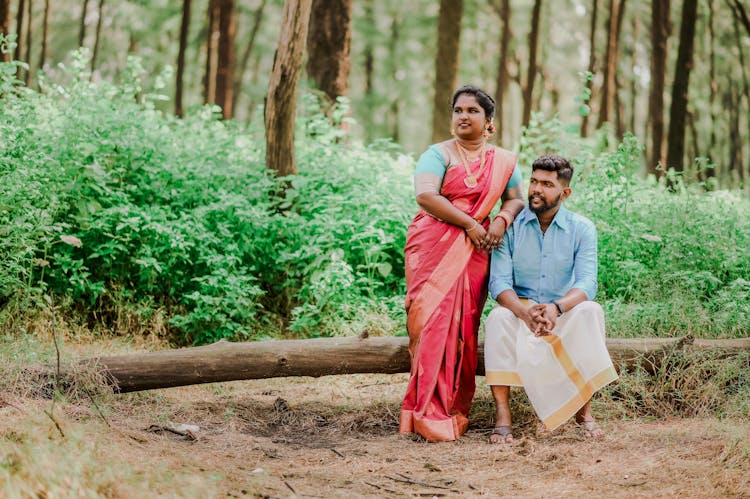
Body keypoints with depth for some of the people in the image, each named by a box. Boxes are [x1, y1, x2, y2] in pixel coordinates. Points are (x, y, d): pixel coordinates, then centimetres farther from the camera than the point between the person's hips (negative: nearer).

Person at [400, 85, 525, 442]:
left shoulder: (503, 161, 15)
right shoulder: (439, 154, 1)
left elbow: (515, 199, 16)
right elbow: (425, 196, -12)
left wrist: (502, 220, -7)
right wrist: (469, 224, -15)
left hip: (475, 252, 3)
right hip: (434, 248, -3)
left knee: (464, 327, 1)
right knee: (434, 321, -10)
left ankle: (455, 409, 7)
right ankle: (430, 415, -8)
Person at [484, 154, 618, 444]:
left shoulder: (581, 229, -4)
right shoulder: (510, 226, -4)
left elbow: (586, 283, -16)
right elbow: (499, 282, -12)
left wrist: (556, 308, -38)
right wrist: (525, 312, -35)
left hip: (564, 314, 0)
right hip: (520, 309, 0)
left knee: (590, 312, -31)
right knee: (499, 318, -33)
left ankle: (584, 409, -22)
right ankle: (502, 415, -31)